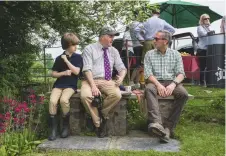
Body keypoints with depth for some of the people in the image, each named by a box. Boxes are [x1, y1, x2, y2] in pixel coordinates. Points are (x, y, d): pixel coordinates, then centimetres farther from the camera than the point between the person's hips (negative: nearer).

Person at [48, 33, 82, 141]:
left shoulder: (78, 57, 5)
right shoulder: (59, 58, 8)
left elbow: (76, 71, -9)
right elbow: (53, 74, 8)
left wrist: (66, 60, -8)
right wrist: (64, 72, -9)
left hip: (71, 85, -2)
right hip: (59, 84, 2)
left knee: (64, 100, -32)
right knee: (52, 101, -26)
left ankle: (66, 126, -10)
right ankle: (53, 128, -14)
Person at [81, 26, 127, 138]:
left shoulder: (114, 51, 15)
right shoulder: (89, 49, 2)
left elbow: (122, 68, 13)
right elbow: (87, 69, -9)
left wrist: (121, 77, -12)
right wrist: (93, 86, -23)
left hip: (107, 81, 3)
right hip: (91, 80, -2)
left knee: (117, 95, -30)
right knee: (85, 96, -34)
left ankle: (103, 116, -3)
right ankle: (97, 123, -11)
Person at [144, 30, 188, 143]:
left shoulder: (175, 54, 10)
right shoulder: (149, 54, 9)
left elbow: (181, 73, 2)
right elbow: (148, 73, -2)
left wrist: (173, 84, -19)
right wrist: (158, 84, -19)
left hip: (171, 82, 1)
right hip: (155, 82, -1)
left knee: (183, 94, -30)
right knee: (149, 89, -35)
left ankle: (168, 127, -28)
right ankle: (156, 123, -51)